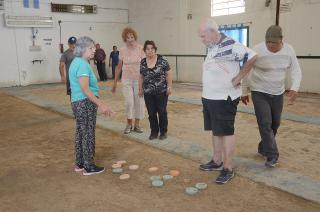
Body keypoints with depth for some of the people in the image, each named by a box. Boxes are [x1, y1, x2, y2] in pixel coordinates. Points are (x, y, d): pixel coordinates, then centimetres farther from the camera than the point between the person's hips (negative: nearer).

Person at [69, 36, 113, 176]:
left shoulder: (76, 62, 13)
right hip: (86, 103, -10)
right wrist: (101, 104, -27)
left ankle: (80, 164, 27)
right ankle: (89, 167, 11)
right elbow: (85, 89, -26)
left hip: (77, 102, 10)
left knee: (80, 133, 16)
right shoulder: (83, 64, -18)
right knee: (88, 135, 0)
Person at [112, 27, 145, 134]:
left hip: (139, 79, -1)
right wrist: (115, 82, 10)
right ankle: (129, 125, 15)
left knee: (139, 102, 4)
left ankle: (137, 125, 21)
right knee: (129, 102, -5)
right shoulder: (122, 50, 0)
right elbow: (119, 66, 8)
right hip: (126, 80, 1)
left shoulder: (140, 49, -8)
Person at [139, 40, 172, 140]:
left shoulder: (162, 60, -8)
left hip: (161, 91, -3)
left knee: (162, 112, 6)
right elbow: (141, 77, 12)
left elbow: (168, 74, -6)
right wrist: (140, 88, 11)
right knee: (151, 113, 8)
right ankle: (154, 132, 22)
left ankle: (163, 132, 21)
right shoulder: (143, 62, 4)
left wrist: (169, 87, -10)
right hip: (148, 93, 3)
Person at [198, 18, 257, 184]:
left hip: (224, 98, -8)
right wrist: (207, 93, 9)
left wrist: (238, 77, -14)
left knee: (226, 132, 1)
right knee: (215, 131, 17)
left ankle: (228, 168, 12)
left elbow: (252, 57, -18)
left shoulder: (230, 45, -18)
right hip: (209, 97, 8)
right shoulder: (211, 47, 8)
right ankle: (217, 161, 31)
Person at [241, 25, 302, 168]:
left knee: (275, 123, 12)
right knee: (265, 124, -10)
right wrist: (244, 92, -5)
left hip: (278, 93, 4)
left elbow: (296, 70, 1)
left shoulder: (289, 50, -7)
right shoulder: (257, 51, -18)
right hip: (259, 93, -4)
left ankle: (263, 148, 32)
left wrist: (294, 88, -15)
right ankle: (272, 155, 1)